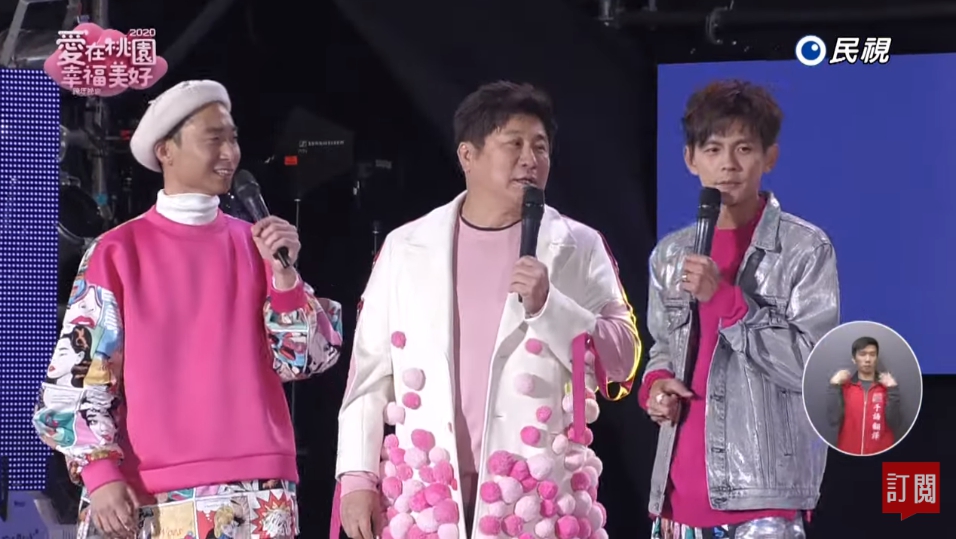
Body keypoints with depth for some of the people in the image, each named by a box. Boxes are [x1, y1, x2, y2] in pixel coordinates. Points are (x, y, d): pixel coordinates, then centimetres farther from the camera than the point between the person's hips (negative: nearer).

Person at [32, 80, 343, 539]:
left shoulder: (254, 244, 10)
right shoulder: (118, 251, 2)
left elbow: (305, 357, 6)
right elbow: (78, 374, -1)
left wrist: (283, 272, -7)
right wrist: (100, 472, -10)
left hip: (257, 495, 3)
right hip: (150, 499, -2)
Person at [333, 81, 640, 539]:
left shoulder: (578, 247, 5)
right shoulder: (406, 247, 9)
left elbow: (621, 358, 0)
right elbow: (371, 369, 8)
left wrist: (547, 305, -14)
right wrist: (357, 476, 3)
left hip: (539, 496, -1)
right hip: (426, 491, 1)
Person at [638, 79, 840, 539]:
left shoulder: (805, 249, -4)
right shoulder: (670, 254, 12)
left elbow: (811, 365, -11)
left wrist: (724, 298, -15)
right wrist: (656, 384, 2)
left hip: (763, 491, -6)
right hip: (681, 489, 6)